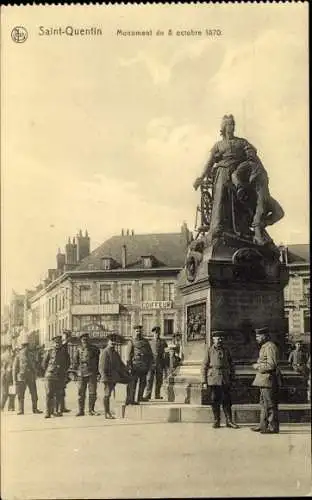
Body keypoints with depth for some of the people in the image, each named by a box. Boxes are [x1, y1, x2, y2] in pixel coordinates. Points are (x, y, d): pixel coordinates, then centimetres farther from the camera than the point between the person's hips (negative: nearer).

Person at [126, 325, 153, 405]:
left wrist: (149, 364, 9)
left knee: (143, 383, 9)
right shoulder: (131, 342, 2)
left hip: (144, 366, 5)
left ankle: (140, 398, 19)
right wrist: (129, 367, -11)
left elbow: (150, 354, 18)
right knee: (133, 383, -6)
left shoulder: (146, 342, 15)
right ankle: (130, 400, -3)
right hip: (135, 366, -5)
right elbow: (128, 355, -3)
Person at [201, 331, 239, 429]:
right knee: (214, 401, 2)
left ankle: (229, 421, 8)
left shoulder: (226, 351, 10)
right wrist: (204, 381, -4)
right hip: (213, 379, -2)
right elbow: (204, 366, 1)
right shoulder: (209, 350, 2)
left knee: (226, 401, 2)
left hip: (225, 380, 2)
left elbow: (231, 366, 15)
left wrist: (232, 379, 8)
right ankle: (216, 421, 12)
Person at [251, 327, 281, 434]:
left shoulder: (270, 347, -16)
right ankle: (263, 425, 21)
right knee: (263, 404, 14)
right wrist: (258, 365, 13)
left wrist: (258, 366, -13)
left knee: (270, 404, -5)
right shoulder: (264, 346, 17)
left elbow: (271, 365, -22)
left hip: (268, 380, -11)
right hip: (264, 380, 11)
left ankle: (273, 427, 0)